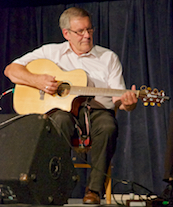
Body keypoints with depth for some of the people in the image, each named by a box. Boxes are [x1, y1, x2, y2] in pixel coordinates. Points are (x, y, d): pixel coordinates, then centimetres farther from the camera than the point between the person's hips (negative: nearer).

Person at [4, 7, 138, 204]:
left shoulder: (109, 57, 13)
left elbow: (118, 98, 5)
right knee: (61, 120, -37)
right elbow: (10, 70, 8)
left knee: (108, 127, -34)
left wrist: (127, 103, -21)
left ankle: (94, 189, -27)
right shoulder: (51, 52, 12)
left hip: (97, 109, 1)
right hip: (61, 108, -1)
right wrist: (37, 80, -10)